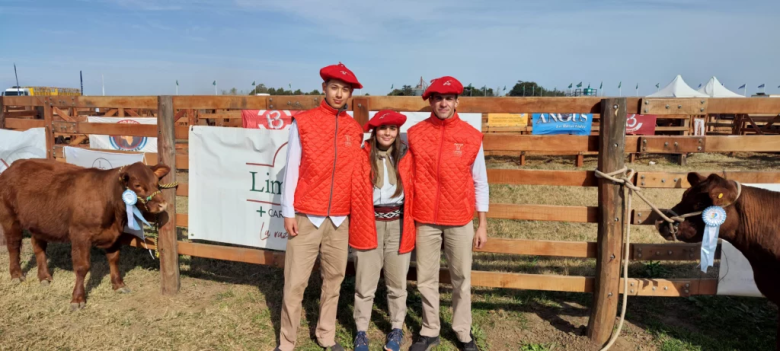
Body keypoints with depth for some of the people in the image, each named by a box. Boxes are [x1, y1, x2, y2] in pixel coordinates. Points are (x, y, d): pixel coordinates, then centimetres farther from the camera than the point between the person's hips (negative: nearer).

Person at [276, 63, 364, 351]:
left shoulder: (356, 130, 7)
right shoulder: (302, 122, -2)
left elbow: (357, 173, 11)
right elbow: (292, 168, -2)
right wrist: (288, 211, -5)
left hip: (340, 218, 3)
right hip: (306, 217, -3)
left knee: (334, 279, 12)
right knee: (295, 283, 0)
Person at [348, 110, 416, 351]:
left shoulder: (406, 157, 3)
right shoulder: (362, 157, -1)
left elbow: (413, 191, 5)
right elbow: (355, 192, -1)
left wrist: (412, 223, 0)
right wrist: (357, 222, -7)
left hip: (398, 225, 2)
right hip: (369, 224, -1)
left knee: (397, 281, 13)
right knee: (365, 283, 7)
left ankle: (397, 329, 30)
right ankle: (361, 331, 23)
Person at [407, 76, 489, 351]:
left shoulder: (471, 137, -1)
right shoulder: (415, 134, 0)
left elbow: (480, 183, 3)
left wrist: (482, 224, 2)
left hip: (460, 220, 0)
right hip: (425, 220, 1)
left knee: (462, 279, 10)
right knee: (426, 280, 9)